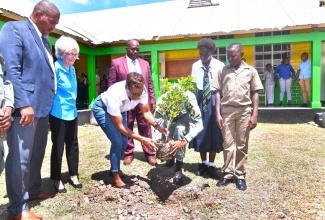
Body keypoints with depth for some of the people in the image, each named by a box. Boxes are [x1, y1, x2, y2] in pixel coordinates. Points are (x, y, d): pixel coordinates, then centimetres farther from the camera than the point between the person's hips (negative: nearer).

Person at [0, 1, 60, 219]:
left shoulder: (43, 38, 19)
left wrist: (48, 102, 15)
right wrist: (23, 104, -22)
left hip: (42, 106, 9)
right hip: (26, 107, -9)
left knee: (37, 154, 18)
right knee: (20, 157, -1)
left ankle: (33, 190, 34)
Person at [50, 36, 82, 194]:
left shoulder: (72, 69, 10)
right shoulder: (56, 68, -15)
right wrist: (58, 104, -8)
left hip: (72, 113, 7)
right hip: (58, 114, -7)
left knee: (73, 145, 13)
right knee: (58, 147, 4)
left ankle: (73, 175, 27)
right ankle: (57, 180, 19)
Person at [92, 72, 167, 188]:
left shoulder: (141, 90, -29)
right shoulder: (114, 95, -43)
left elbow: (146, 112, -13)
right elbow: (120, 127, -34)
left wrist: (158, 126, -30)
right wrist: (142, 139, -36)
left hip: (120, 109, 6)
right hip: (102, 108, -5)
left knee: (124, 142, 4)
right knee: (117, 141, -18)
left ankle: (114, 168, 30)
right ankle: (116, 176, 2)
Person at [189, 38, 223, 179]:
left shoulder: (219, 66, -8)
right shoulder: (195, 66, 3)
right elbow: (193, 85, 7)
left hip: (214, 99, -3)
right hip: (199, 99, 3)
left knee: (214, 132, 5)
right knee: (201, 131, 9)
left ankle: (211, 165, 21)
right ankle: (203, 163, 26)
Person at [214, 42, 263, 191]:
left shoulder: (251, 71, 5)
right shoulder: (223, 71, 7)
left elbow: (255, 94, 5)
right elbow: (218, 92, 6)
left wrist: (254, 115, -2)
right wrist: (218, 113, -1)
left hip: (244, 111, 0)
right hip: (227, 110, 1)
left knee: (242, 145, 7)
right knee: (227, 144, 6)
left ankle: (240, 175, 18)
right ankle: (227, 174, 17)